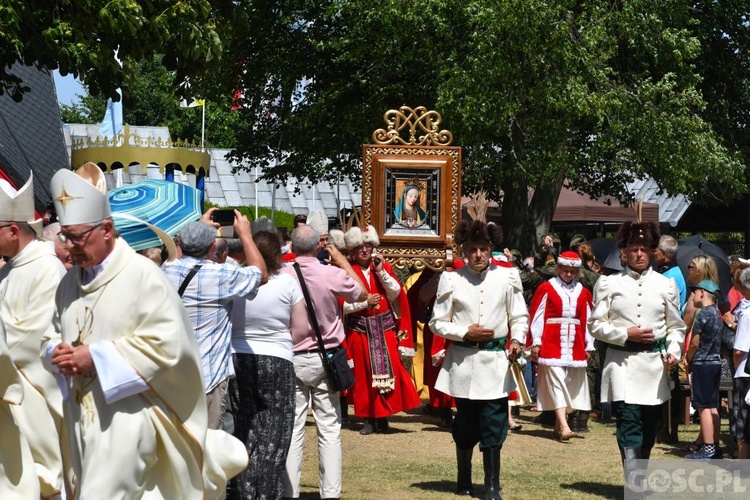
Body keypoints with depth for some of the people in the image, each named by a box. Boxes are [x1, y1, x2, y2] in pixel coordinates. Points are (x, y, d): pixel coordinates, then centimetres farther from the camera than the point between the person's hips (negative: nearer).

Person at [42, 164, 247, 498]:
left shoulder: (142, 275, -11)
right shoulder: (69, 283, 11)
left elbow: (166, 343, -17)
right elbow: (52, 336, 22)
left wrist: (96, 356, -19)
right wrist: (58, 354, -4)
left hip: (126, 415, -7)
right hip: (81, 417, 7)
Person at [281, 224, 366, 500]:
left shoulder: (282, 276, -9)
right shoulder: (332, 274, -12)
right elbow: (362, 293, 7)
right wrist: (342, 261, 15)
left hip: (292, 360, 1)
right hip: (324, 359, -1)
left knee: (292, 429, 4)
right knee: (329, 430, 5)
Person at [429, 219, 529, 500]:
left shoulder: (507, 277, 0)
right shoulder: (451, 280, -2)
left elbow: (520, 316, 6)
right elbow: (437, 323, 2)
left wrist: (517, 340, -13)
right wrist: (465, 333, -11)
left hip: (495, 360, 0)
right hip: (463, 361, 0)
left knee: (494, 426, -3)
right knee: (465, 424, 11)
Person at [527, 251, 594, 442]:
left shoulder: (583, 292, 10)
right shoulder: (546, 289, -2)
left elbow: (588, 320, 11)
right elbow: (536, 316, -3)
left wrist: (589, 345, 8)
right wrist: (535, 342, -7)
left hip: (575, 347, 5)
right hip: (551, 345, -4)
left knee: (571, 385, 6)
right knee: (556, 382, -12)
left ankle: (558, 424, 16)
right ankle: (564, 426, -20)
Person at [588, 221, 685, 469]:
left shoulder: (666, 285, 8)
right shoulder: (609, 283, 3)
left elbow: (676, 326, 11)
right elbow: (595, 324, 2)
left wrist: (673, 351, -8)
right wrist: (626, 334, -11)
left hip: (654, 363, 3)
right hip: (621, 362, -3)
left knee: (648, 428, 11)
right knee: (629, 424, -14)